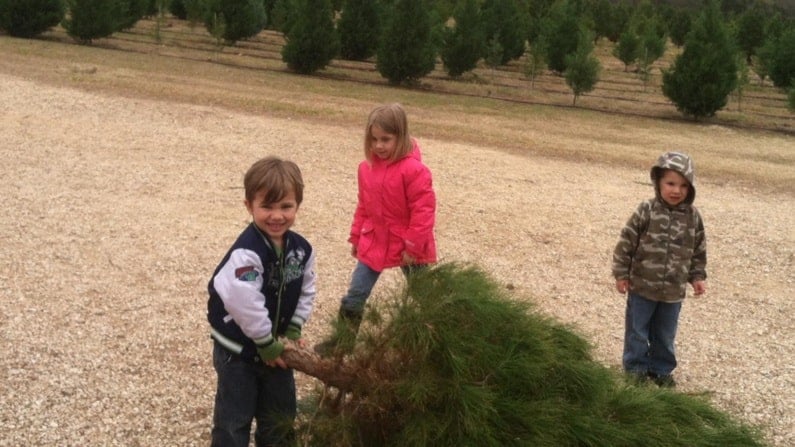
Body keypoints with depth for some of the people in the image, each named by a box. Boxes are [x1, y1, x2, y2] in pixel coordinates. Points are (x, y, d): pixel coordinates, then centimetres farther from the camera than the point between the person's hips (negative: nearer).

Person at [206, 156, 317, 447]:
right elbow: (245, 304, -31)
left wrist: (293, 331, -2)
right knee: (234, 420, 4)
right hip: (238, 349, -7)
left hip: (276, 346, 7)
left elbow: (306, 292, 7)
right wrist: (266, 344, -21)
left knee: (281, 415, 19)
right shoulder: (246, 253, -28)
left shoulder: (301, 249, -5)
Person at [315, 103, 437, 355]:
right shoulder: (367, 167, -1)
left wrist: (413, 246, -19)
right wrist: (356, 237, 12)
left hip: (408, 246, -5)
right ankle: (344, 338, 16)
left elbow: (423, 210, -20)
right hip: (374, 243, 5)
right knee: (355, 294, 5)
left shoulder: (413, 170, -22)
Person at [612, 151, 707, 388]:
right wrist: (621, 274, -9)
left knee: (665, 335, 17)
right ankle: (636, 367, 28)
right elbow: (626, 243, -10)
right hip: (642, 287, -3)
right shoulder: (646, 211, -15)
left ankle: (661, 369, 34)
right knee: (637, 331, 11)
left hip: (673, 291, 3)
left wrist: (697, 277, 4)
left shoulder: (693, 218, -4)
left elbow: (699, 251, 8)